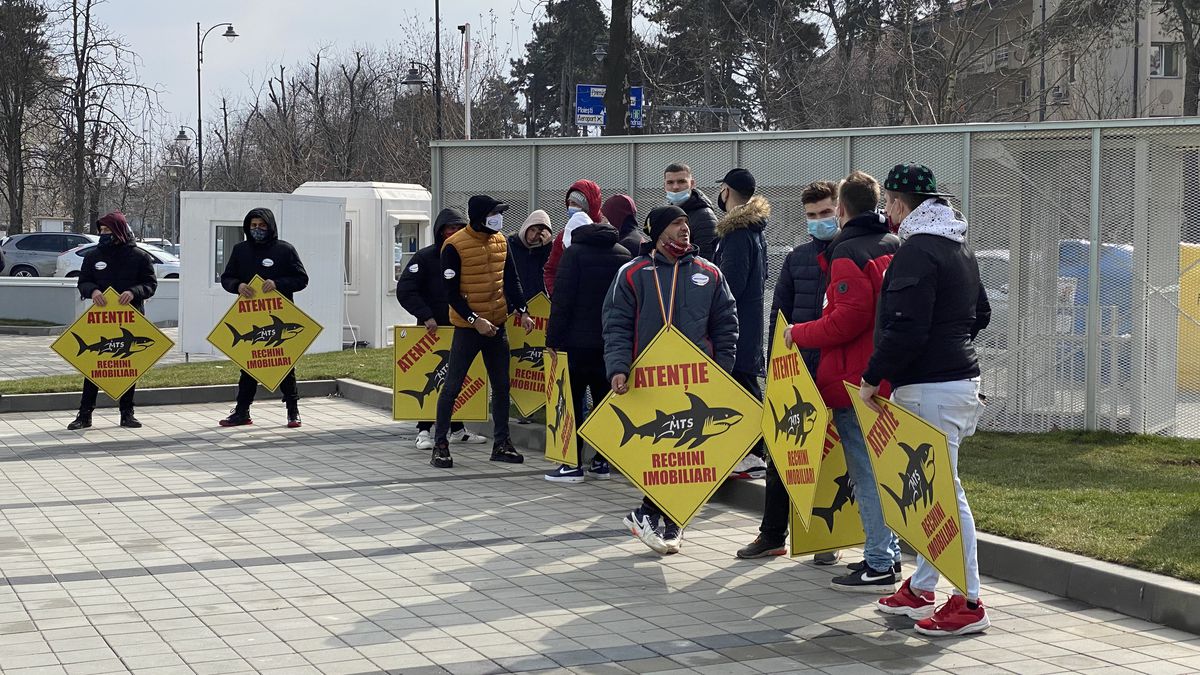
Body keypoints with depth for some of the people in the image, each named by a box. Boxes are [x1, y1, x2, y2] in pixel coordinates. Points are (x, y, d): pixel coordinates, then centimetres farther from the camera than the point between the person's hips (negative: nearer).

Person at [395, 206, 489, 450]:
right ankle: (424, 431, 4)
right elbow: (405, 291, -10)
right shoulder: (425, 257, -5)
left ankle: (457, 429, 18)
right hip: (433, 329, -4)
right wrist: (426, 316, -17)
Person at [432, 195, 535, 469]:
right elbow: (451, 292, -12)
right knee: (453, 386, -2)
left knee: (502, 386, 10)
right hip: (468, 327, -6)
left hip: (497, 325, 6)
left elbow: (511, 280, 12)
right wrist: (474, 320, -19)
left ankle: (501, 443, 19)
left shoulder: (501, 241, 6)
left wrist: (522, 311, -2)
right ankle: (440, 444, 5)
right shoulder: (455, 246, -13)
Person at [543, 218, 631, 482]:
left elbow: (562, 300, -11)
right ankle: (601, 462, 13)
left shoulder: (575, 252, -7)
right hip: (612, 342, 5)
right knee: (605, 401, 11)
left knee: (572, 403, -1)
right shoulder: (624, 255, 8)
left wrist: (552, 339, -9)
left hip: (578, 342, -5)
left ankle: (573, 465, -3)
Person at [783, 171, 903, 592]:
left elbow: (848, 318, -22)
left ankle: (879, 565, -4)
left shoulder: (847, 253, -14)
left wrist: (800, 334, -10)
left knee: (865, 470, -5)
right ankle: (889, 551, 23)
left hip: (855, 378, -9)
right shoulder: (895, 248, 13)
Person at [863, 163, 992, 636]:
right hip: (960, 376, 10)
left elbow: (906, 328, -22)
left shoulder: (917, 251, -15)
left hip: (930, 388, -10)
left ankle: (969, 602, -4)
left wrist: (873, 377, -15)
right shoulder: (960, 247, 16)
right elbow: (980, 314, 25)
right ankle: (920, 590, 23)